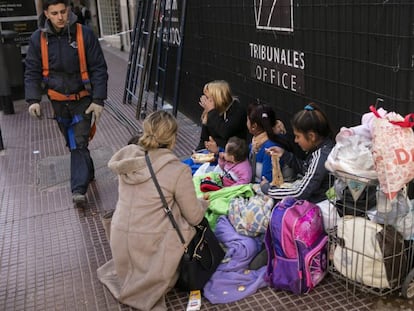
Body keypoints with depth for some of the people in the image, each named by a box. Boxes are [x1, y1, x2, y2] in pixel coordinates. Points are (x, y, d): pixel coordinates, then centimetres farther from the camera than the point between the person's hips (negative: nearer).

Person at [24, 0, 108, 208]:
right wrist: (33, 99, -11)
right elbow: (32, 72, 2)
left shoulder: (84, 34, -12)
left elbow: (98, 69, -9)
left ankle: (79, 190, -8)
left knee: (79, 143, -9)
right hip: (59, 102, 3)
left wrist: (98, 100, -15)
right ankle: (87, 173, 35)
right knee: (72, 143, 14)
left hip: (82, 99, -3)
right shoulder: (38, 39, -4)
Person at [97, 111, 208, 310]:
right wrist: (203, 203, 15)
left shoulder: (128, 155, -5)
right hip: (150, 245, -6)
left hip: (119, 240, 7)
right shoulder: (178, 170, -19)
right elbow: (194, 217, -9)